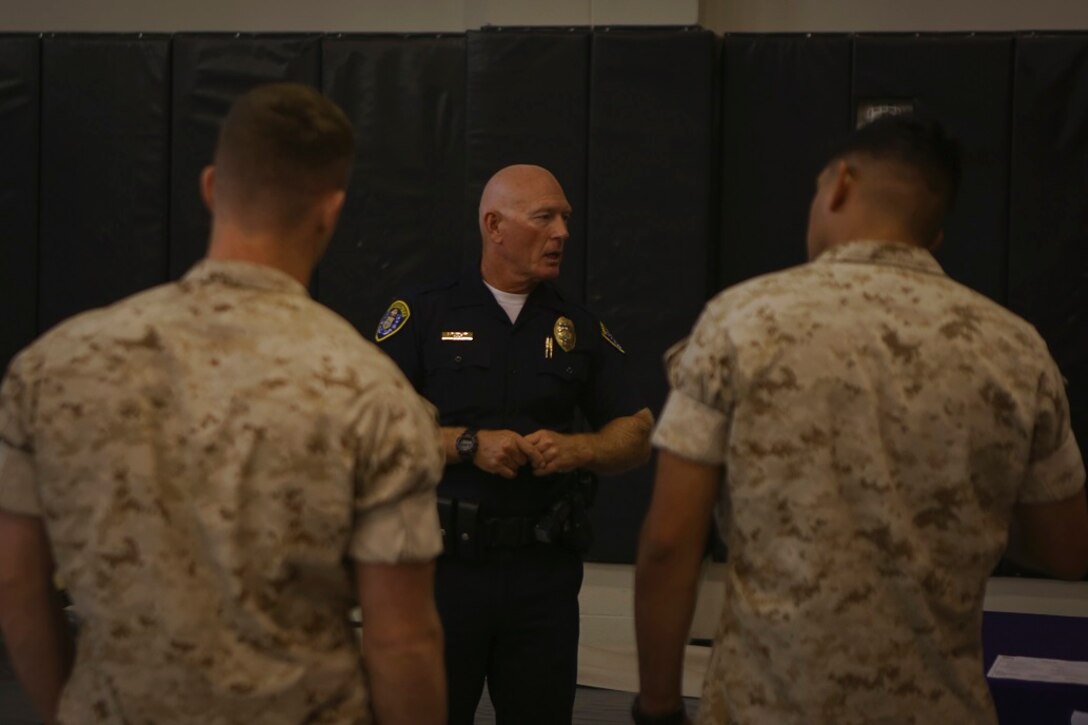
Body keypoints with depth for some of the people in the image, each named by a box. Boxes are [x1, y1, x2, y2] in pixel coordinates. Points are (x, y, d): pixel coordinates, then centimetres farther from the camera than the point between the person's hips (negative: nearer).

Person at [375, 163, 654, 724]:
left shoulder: (580, 328, 9)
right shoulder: (423, 316, -1)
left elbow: (637, 435, 12)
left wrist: (576, 450, -8)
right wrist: (468, 444, -17)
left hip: (546, 572, 3)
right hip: (444, 566, -3)